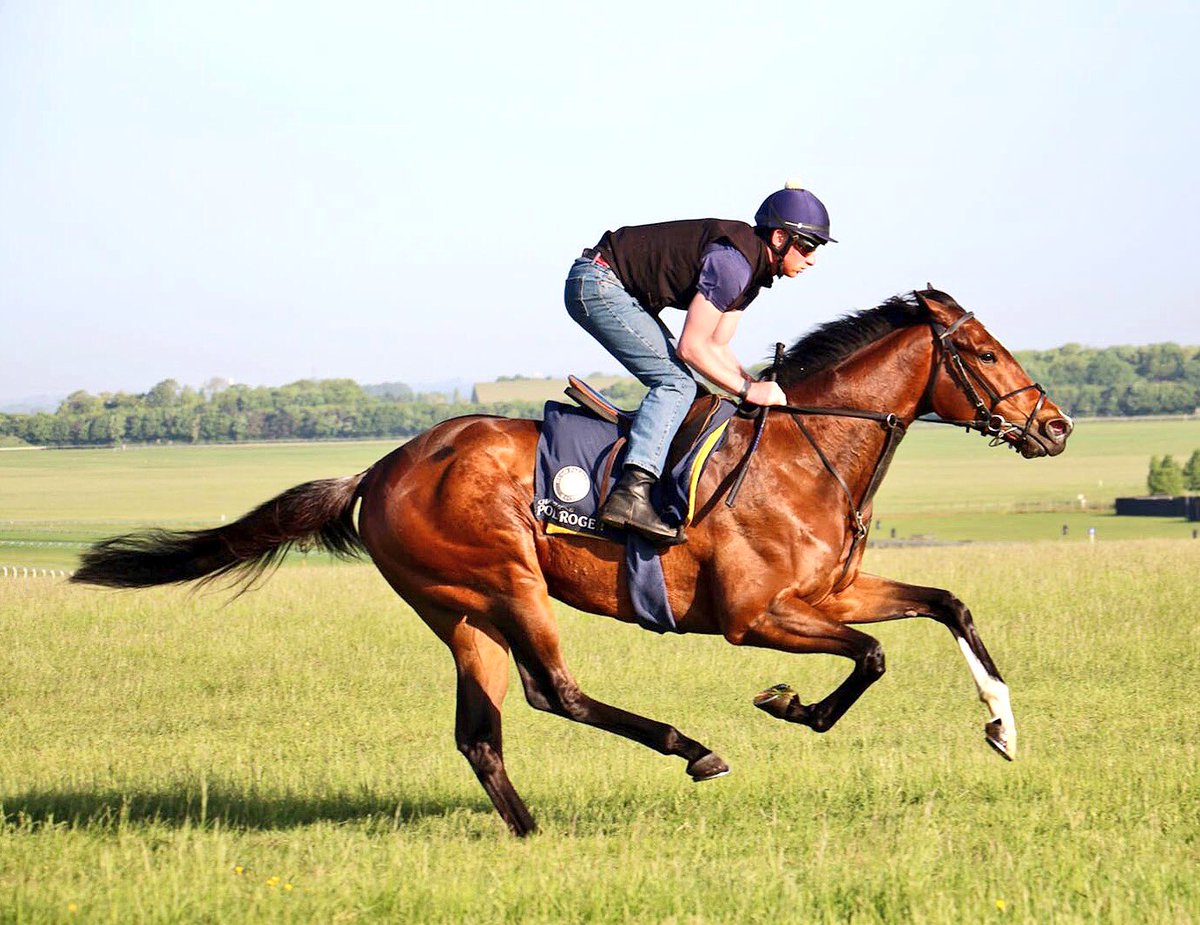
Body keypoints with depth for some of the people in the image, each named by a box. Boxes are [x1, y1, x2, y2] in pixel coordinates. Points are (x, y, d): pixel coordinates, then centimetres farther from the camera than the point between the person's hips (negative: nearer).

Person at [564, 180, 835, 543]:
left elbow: (716, 348, 11)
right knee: (676, 384, -18)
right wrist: (748, 390, -17)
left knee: (678, 387, 10)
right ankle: (631, 494, -32)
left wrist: (755, 387, -2)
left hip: (621, 292, 11)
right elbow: (691, 347, -22)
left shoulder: (753, 267, 7)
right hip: (598, 284, -11)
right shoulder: (733, 261, -23)